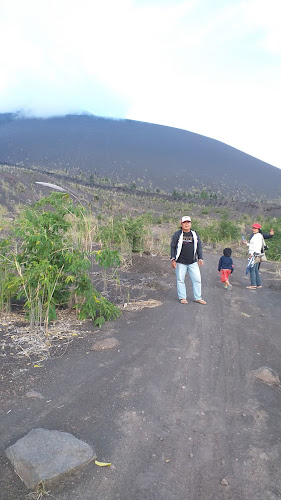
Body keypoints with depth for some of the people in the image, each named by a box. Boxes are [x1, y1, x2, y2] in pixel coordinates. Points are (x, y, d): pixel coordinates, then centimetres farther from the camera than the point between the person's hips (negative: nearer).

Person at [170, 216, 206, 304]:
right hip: (180, 262, -3)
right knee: (180, 280, 3)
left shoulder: (195, 234, 10)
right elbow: (172, 247, 1)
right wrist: (173, 259, -6)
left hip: (193, 262, 3)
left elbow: (199, 246, 15)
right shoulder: (177, 235, 0)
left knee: (197, 279, 2)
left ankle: (198, 298, 13)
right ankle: (182, 298, 15)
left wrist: (200, 258, 8)